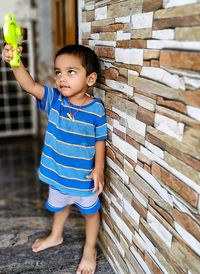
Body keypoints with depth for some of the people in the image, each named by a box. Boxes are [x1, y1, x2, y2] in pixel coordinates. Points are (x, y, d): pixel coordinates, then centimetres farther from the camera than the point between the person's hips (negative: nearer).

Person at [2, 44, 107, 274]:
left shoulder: (96, 109, -19)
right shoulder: (54, 99, -12)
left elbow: (100, 140, -11)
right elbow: (29, 85, -24)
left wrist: (99, 168, -16)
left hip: (84, 176, -4)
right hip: (57, 172, 4)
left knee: (90, 211, 19)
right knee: (59, 205, 30)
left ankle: (90, 251, 43)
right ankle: (55, 236, 59)